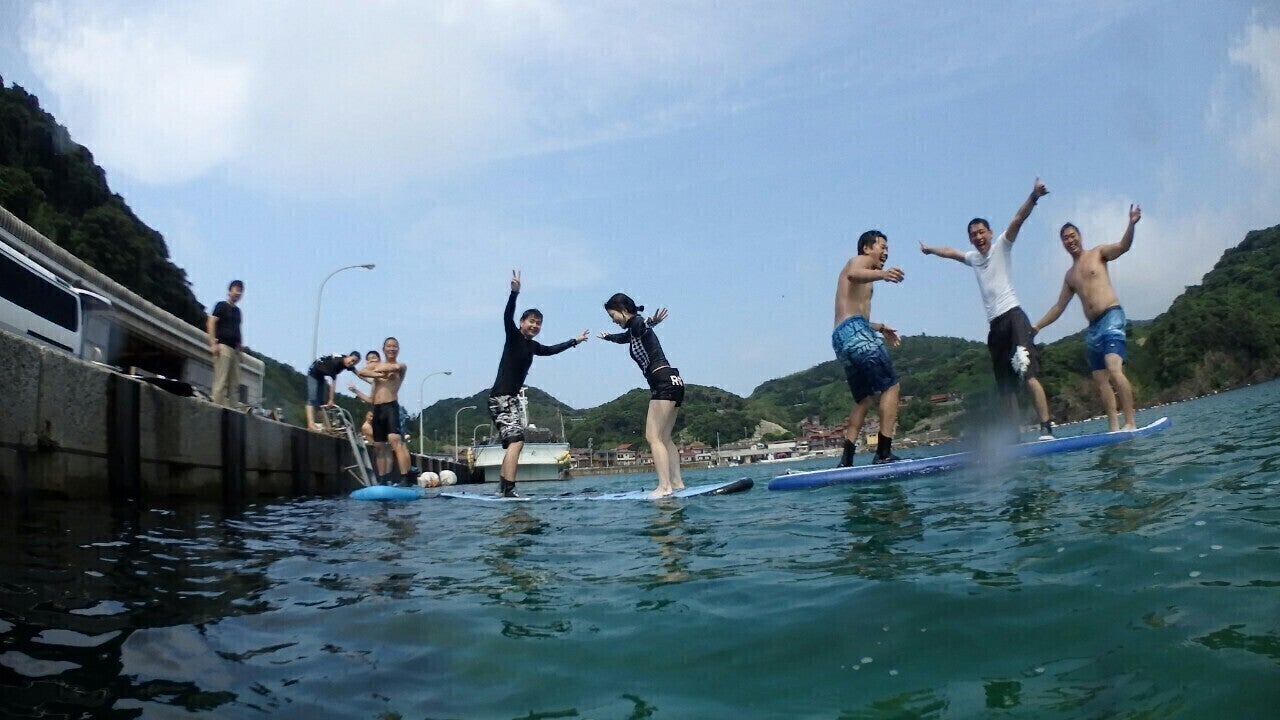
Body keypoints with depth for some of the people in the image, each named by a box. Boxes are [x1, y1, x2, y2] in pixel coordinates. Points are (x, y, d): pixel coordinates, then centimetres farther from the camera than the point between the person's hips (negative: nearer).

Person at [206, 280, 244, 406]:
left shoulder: (237, 310, 21)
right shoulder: (221, 305, 2)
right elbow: (211, 322, -6)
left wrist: (240, 344, 12)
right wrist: (213, 343, -15)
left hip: (235, 349, 7)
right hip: (223, 345, -7)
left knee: (235, 383, 4)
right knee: (221, 381, -12)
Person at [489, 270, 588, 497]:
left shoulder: (532, 346, 16)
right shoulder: (514, 336, -5)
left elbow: (551, 350, 34)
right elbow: (507, 317, -24)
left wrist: (575, 341, 44)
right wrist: (514, 292, -38)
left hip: (511, 398, 9)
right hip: (501, 397, -9)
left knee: (513, 443, 11)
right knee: (516, 440, -18)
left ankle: (502, 488, 16)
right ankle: (509, 490, -24)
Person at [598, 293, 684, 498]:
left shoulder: (636, 324, -5)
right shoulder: (633, 332, 23)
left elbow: (643, 326, -32)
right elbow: (622, 337, 48)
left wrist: (652, 321, -56)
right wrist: (607, 337, 69)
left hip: (664, 382, -10)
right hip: (673, 383, 10)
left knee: (653, 437, -12)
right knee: (664, 438, 12)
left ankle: (664, 487, -18)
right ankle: (677, 482, 12)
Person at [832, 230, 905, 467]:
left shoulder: (860, 270, 34)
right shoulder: (859, 260, 6)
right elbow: (853, 275, -21)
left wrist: (879, 327, 44)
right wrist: (882, 274, -40)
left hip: (839, 339, 10)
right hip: (855, 331, -10)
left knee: (863, 399, 14)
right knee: (890, 386, -11)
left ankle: (846, 460, 6)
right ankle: (884, 453, -20)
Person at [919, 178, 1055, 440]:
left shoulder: (1001, 246, 5)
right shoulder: (973, 258, 22)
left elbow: (1018, 219, -10)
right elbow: (951, 252, 41)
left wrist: (1033, 197, -24)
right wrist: (930, 250, 56)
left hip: (1013, 317, -7)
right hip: (995, 324, 7)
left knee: (1028, 374, -20)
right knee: (1006, 386, 4)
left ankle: (1046, 428, -25)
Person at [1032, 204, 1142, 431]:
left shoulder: (1098, 253, 9)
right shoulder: (1070, 275, 23)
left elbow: (1123, 246, -10)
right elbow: (1059, 306, 25)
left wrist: (1131, 224, -27)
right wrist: (1038, 325, 21)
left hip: (1112, 317, -7)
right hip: (1092, 327, 7)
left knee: (1114, 370, -22)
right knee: (1100, 380, 0)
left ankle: (1130, 423, -24)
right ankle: (1114, 427, -2)